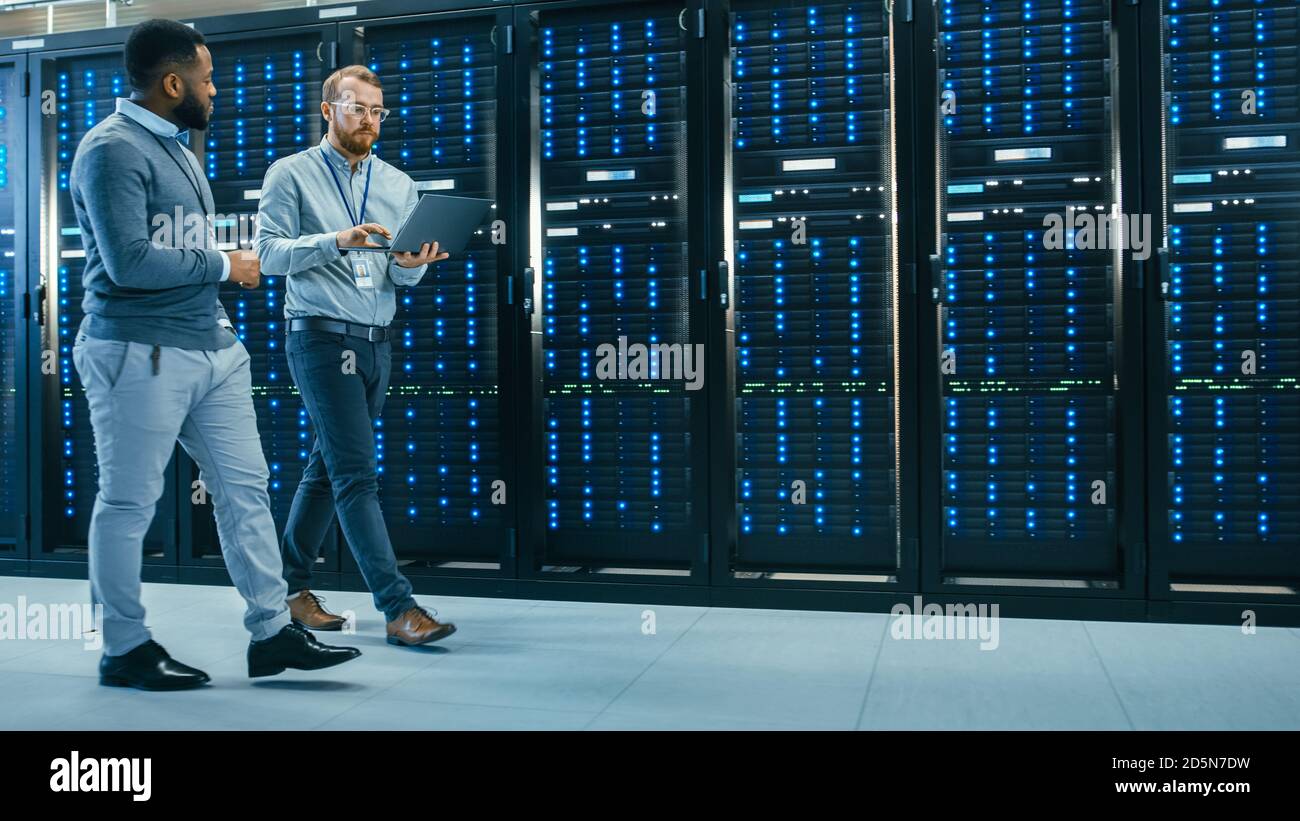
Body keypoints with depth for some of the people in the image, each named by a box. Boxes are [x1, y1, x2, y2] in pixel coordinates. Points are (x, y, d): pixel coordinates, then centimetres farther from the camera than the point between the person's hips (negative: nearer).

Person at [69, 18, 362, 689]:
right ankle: (125, 650, 15)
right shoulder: (113, 149, -11)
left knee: (244, 486, 6)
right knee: (128, 503, 2)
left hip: (212, 347, 9)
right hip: (141, 352, -9)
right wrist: (224, 266, -10)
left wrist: (217, 294, 11)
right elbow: (129, 261, -21)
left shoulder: (174, 146, 19)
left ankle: (271, 632, 12)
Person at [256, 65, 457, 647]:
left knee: (327, 468, 13)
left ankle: (291, 585, 27)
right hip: (321, 337, -6)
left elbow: (403, 279, 9)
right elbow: (270, 254, -8)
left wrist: (411, 265, -14)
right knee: (357, 474, -11)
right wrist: (337, 241, -21)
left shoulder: (399, 185, 13)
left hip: (377, 342, 6)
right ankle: (398, 607, -12)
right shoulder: (291, 175, 1)